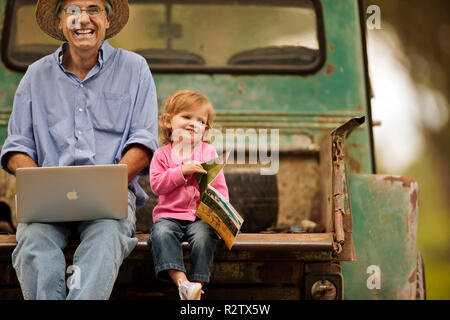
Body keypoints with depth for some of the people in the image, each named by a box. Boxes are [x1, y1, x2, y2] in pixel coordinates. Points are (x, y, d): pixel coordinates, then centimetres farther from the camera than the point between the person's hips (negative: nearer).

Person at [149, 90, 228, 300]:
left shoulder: (208, 152, 10)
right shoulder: (162, 155, 9)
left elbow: (219, 186, 7)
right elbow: (156, 185, -3)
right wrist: (182, 171, -14)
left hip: (201, 216, 0)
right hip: (169, 214, 0)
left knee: (204, 235, -32)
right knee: (161, 232, -31)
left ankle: (197, 285, -33)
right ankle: (181, 281, -43)